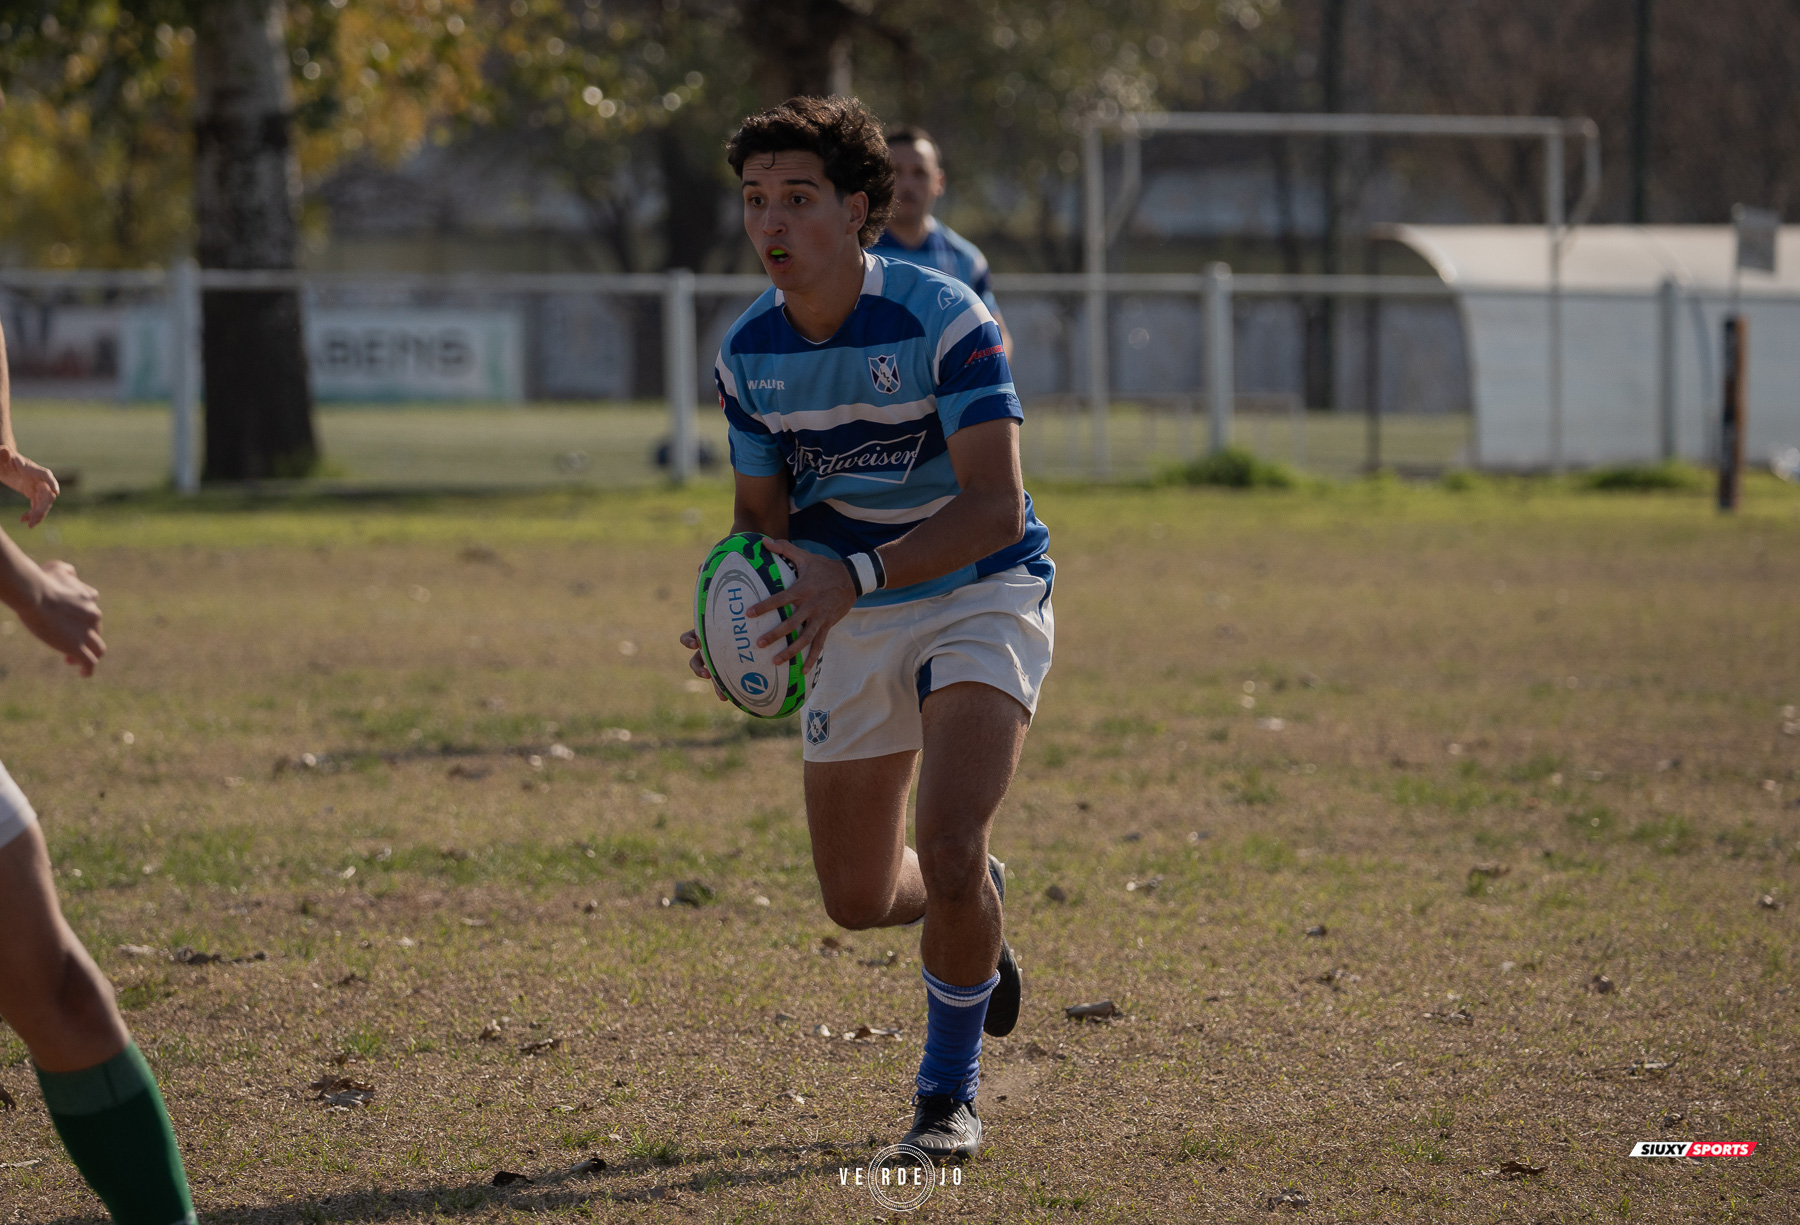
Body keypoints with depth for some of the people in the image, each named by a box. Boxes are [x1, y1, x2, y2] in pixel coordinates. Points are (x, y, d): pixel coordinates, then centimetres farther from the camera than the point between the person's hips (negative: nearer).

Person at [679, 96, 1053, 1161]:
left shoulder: (944, 320, -21)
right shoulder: (749, 353, -4)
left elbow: (995, 507, -26)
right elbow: (764, 516, 7)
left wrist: (857, 575, -39)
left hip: (979, 596, -5)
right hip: (853, 625, 6)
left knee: (948, 854, -24)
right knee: (860, 898, 10)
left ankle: (950, 1091, 0)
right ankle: (979, 907, 47)